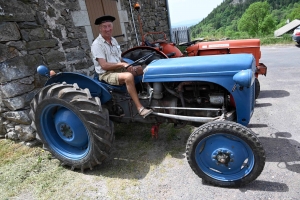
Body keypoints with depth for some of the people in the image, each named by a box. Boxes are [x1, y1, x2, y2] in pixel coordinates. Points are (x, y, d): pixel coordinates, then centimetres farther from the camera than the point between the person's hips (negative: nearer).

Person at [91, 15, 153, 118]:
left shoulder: (114, 41, 14)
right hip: (107, 74, -8)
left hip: (119, 70, 8)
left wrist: (128, 65, -6)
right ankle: (140, 108, -33)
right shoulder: (97, 44, -11)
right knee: (128, 76, -36)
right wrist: (123, 64, -23)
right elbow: (104, 65, -20)